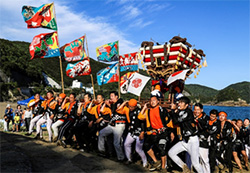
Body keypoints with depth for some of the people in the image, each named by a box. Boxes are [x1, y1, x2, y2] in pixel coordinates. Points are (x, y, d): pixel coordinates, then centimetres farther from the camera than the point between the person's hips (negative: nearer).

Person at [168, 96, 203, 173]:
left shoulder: (188, 112, -18)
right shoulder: (180, 112, 8)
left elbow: (176, 121, -21)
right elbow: (175, 122, 7)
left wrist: (173, 110, -7)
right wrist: (175, 111, -2)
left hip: (192, 141, -8)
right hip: (184, 140, 8)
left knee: (195, 163, -6)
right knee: (171, 153, 5)